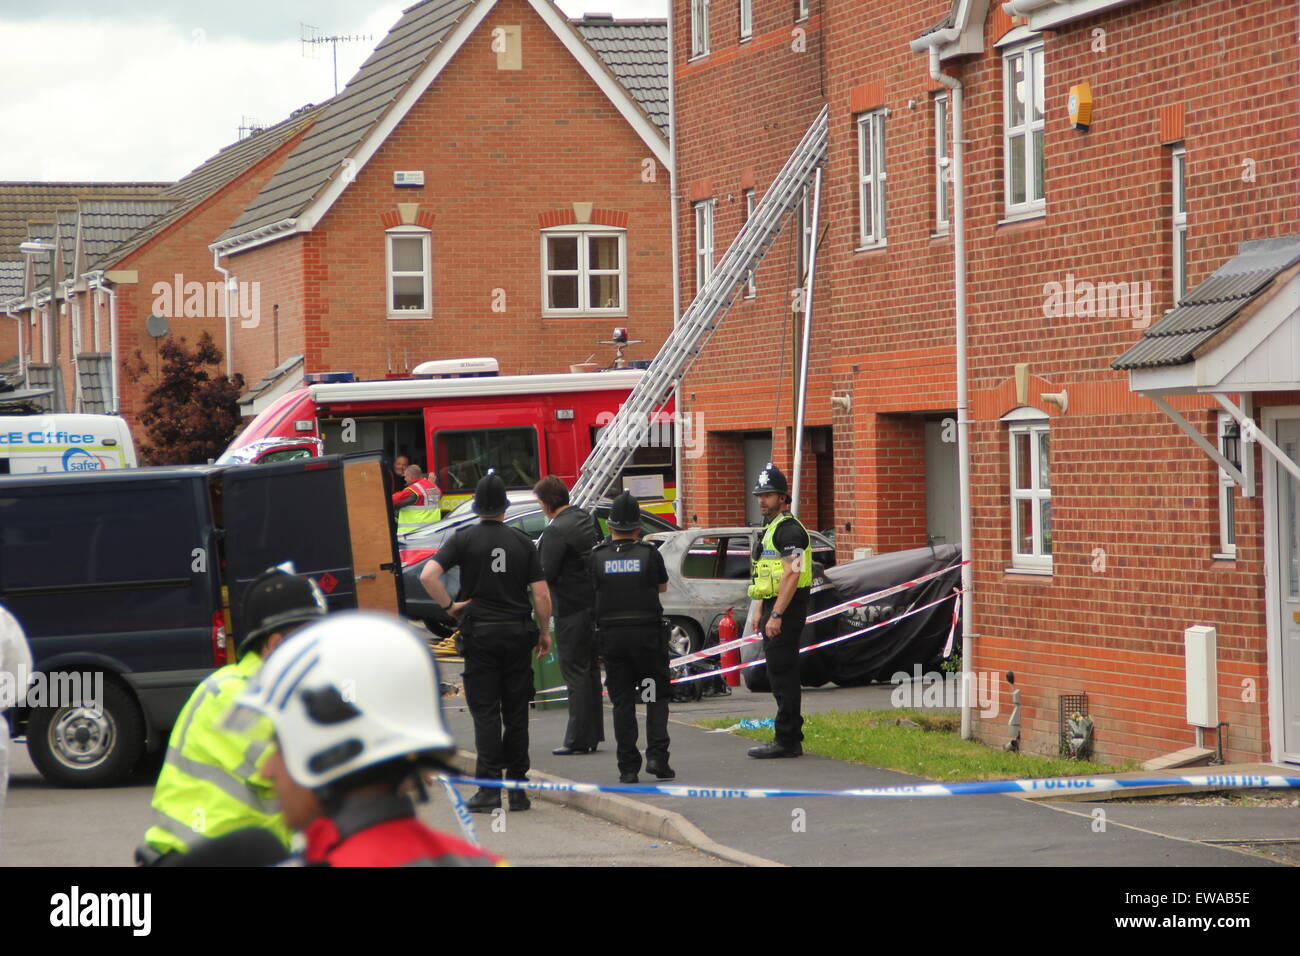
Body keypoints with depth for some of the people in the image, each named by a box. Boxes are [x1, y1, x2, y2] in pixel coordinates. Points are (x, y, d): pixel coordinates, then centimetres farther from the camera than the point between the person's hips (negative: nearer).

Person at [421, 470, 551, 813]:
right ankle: (517, 787, 10)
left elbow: (428, 575, -15)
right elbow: (542, 594, 0)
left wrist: (450, 606, -4)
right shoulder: (522, 542, 3)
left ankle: (489, 787, -6)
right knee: (516, 713, 8)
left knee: (485, 712, -1)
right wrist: (545, 632, 12)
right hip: (517, 632, 2)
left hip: (480, 633, -2)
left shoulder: (465, 539, -3)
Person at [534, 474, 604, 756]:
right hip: (595, 604, 9)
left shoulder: (556, 531, -17)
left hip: (572, 608, -8)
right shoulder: (587, 520, 9)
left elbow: (547, 575, -17)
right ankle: (592, 735, 20)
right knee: (590, 671, 15)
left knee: (575, 673, -5)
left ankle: (578, 739, -3)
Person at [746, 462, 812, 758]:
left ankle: (786, 741, -9)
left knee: (782, 674, -10)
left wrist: (776, 615, -25)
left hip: (786, 609, -11)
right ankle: (791, 738, 17)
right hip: (773, 608, 11)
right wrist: (760, 611, 23)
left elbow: (792, 575, -22)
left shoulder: (789, 530, -14)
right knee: (781, 674, 12)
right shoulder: (770, 528, 19)